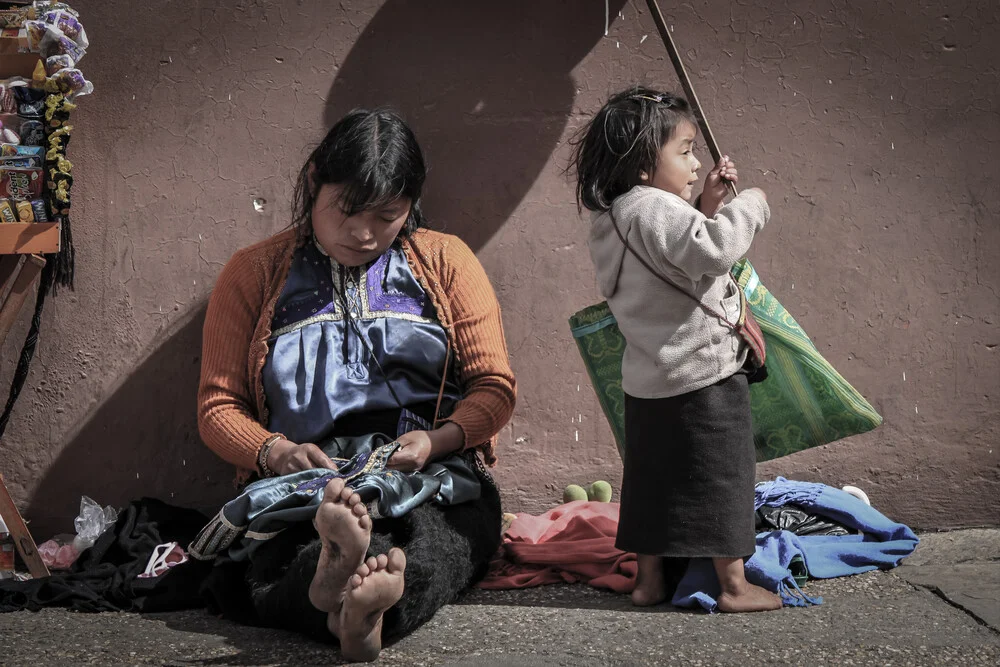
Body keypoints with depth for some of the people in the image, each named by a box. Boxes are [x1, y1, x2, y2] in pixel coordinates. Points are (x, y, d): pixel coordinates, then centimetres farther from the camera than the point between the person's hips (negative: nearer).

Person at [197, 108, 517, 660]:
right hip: (302, 480, 0)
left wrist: (435, 440, -9)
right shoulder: (254, 273, 17)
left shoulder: (446, 262, 18)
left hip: (434, 475, 0)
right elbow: (218, 406, 14)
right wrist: (273, 450, -9)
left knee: (429, 540, -39)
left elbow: (494, 388, 13)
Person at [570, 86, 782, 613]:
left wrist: (707, 204, 8)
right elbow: (712, 249, -35)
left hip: (648, 381, 9)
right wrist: (750, 204, -19)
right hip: (702, 374, -9)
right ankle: (734, 585, 7)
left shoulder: (614, 216, 11)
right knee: (719, 480, 1)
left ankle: (650, 578, 21)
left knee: (652, 479, 14)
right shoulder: (655, 208, -19)